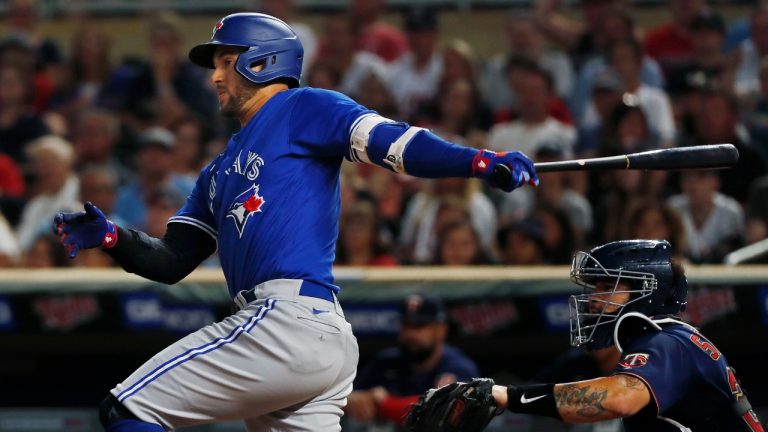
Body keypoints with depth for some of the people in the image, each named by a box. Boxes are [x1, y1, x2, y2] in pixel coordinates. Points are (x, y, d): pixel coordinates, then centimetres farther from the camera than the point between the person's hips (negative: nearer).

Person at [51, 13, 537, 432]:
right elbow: (172, 262, 26)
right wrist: (109, 238, 7)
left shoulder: (303, 110, 5)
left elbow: (389, 142, -10)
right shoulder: (221, 171, 30)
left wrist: (478, 161, -27)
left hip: (291, 318, -9)